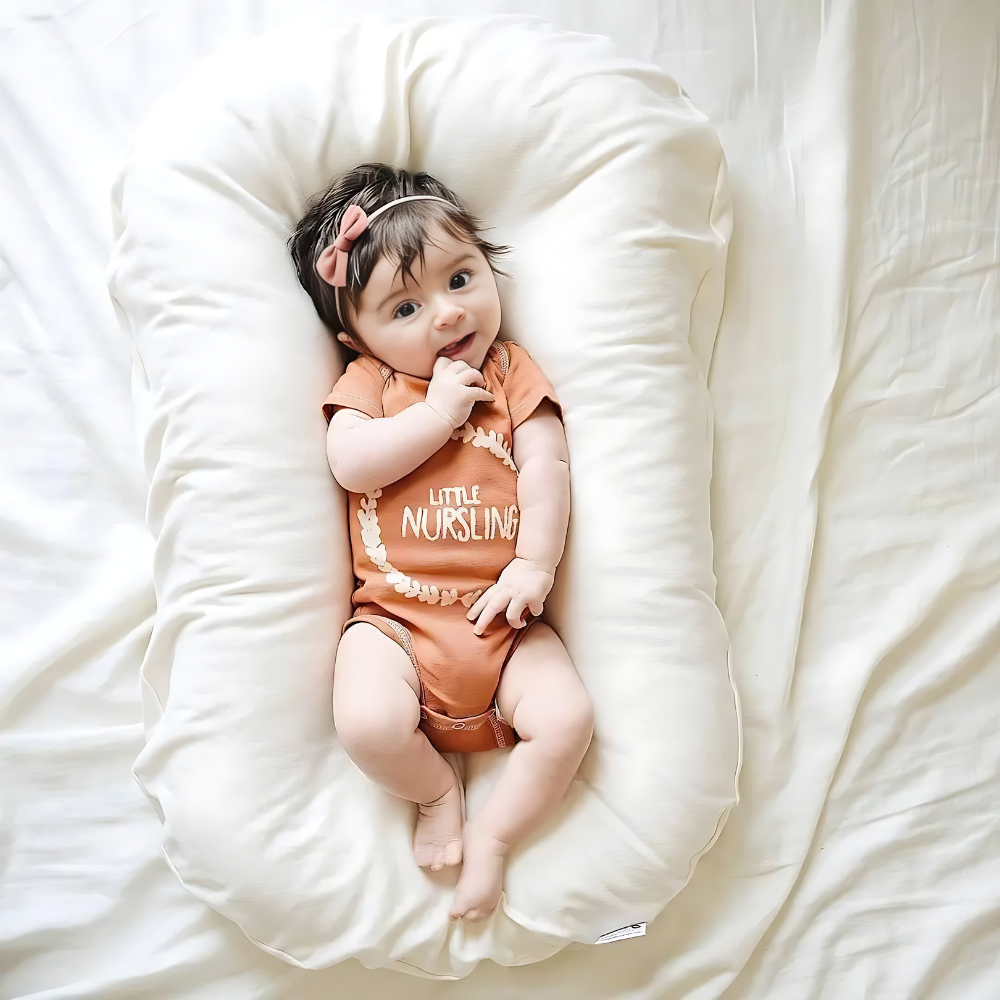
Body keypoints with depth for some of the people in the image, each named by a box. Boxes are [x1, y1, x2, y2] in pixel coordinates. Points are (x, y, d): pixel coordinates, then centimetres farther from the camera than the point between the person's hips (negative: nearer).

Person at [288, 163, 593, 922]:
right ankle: (437, 792, 11)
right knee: (370, 725, -24)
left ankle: (492, 833, 8)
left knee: (568, 718, -17)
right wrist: (439, 412, -12)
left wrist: (535, 563, -14)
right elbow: (350, 463, -12)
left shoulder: (512, 372, 9)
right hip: (396, 616, 0)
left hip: (502, 616, 1)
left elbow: (545, 466, -2)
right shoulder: (368, 383, 7)